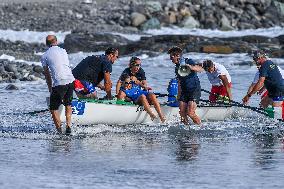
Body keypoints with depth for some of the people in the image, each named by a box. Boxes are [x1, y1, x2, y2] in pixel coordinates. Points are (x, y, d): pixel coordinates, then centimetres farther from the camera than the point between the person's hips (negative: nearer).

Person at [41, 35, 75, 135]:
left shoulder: (45, 56, 5)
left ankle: (59, 130, -3)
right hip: (71, 81, 4)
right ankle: (68, 126, 13)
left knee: (53, 108, 7)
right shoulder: (63, 51, 16)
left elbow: (47, 74, 10)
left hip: (59, 83, -4)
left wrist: (50, 89, 20)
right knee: (68, 104, 24)